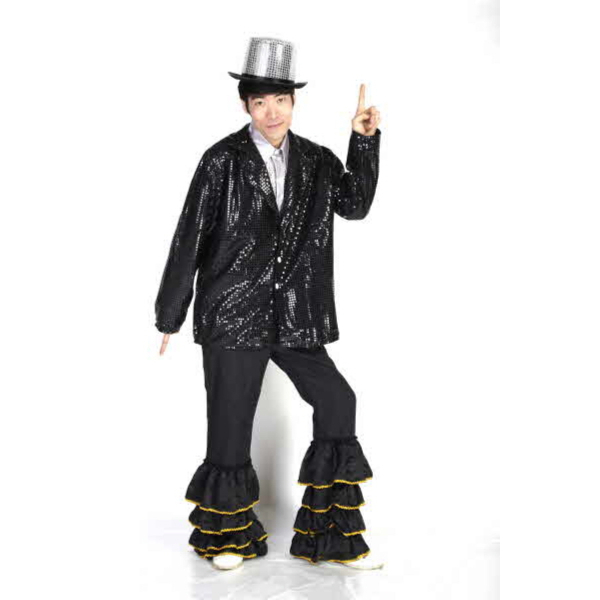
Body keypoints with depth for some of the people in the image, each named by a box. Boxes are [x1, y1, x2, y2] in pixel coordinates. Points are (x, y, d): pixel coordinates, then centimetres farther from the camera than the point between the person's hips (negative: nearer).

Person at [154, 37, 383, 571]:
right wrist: (171, 316, -1)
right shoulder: (223, 160, -5)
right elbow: (189, 240, -4)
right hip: (233, 313, -4)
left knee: (337, 403, -1)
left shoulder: (315, 160, 8)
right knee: (231, 422, 5)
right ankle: (226, 533, 29)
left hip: (295, 316, 4)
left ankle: (334, 538, 14)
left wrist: (365, 141, -11)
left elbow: (356, 205, -4)